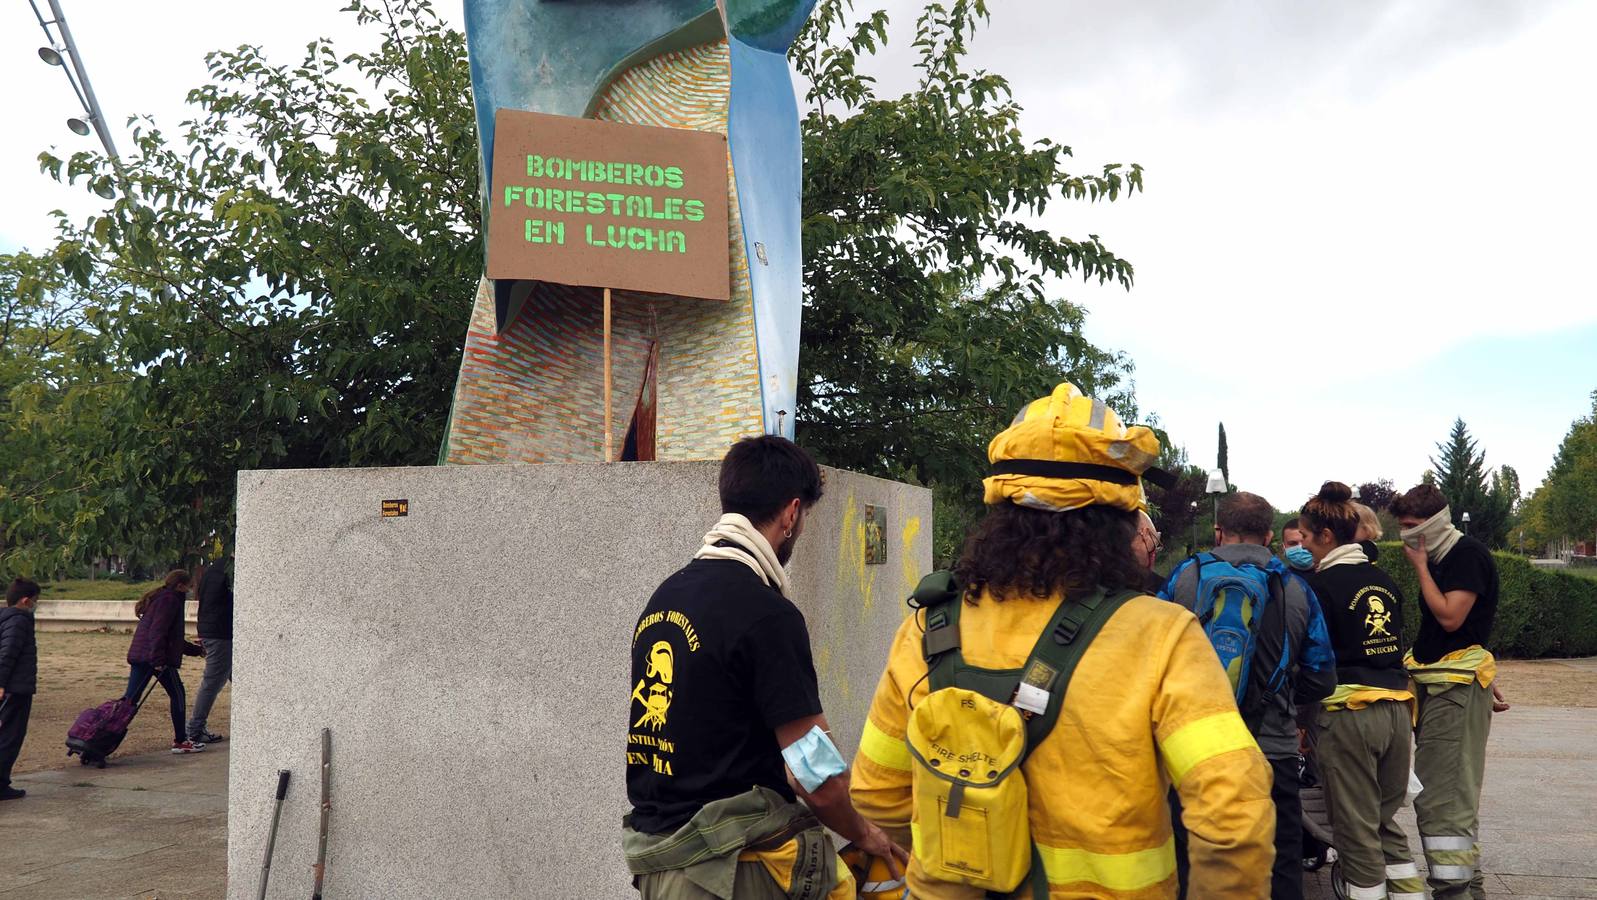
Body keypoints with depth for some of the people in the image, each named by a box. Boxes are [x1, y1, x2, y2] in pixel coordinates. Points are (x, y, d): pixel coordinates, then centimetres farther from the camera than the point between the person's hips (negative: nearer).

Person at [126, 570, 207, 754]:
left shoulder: (158, 599, 25)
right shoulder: (170, 600, -7)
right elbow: (158, 632, -19)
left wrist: (197, 650, 37)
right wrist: (159, 660, -23)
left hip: (138, 655, 9)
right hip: (158, 657, -9)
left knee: (131, 698, 5)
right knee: (177, 694, 3)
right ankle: (180, 741, 7)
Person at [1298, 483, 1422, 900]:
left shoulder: (1322, 584, -10)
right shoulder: (1384, 582, 10)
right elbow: (1396, 645, 17)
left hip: (1348, 713, -7)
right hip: (1396, 709, 7)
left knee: (1358, 833, 2)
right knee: (1387, 822, 17)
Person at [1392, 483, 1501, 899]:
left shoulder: (1468, 554, -10)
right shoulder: (1440, 559, 17)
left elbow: (1450, 617, -18)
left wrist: (1420, 567, -11)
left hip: (1457, 688, -10)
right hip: (1438, 686, 10)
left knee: (1441, 798, -12)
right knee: (1450, 794, 13)